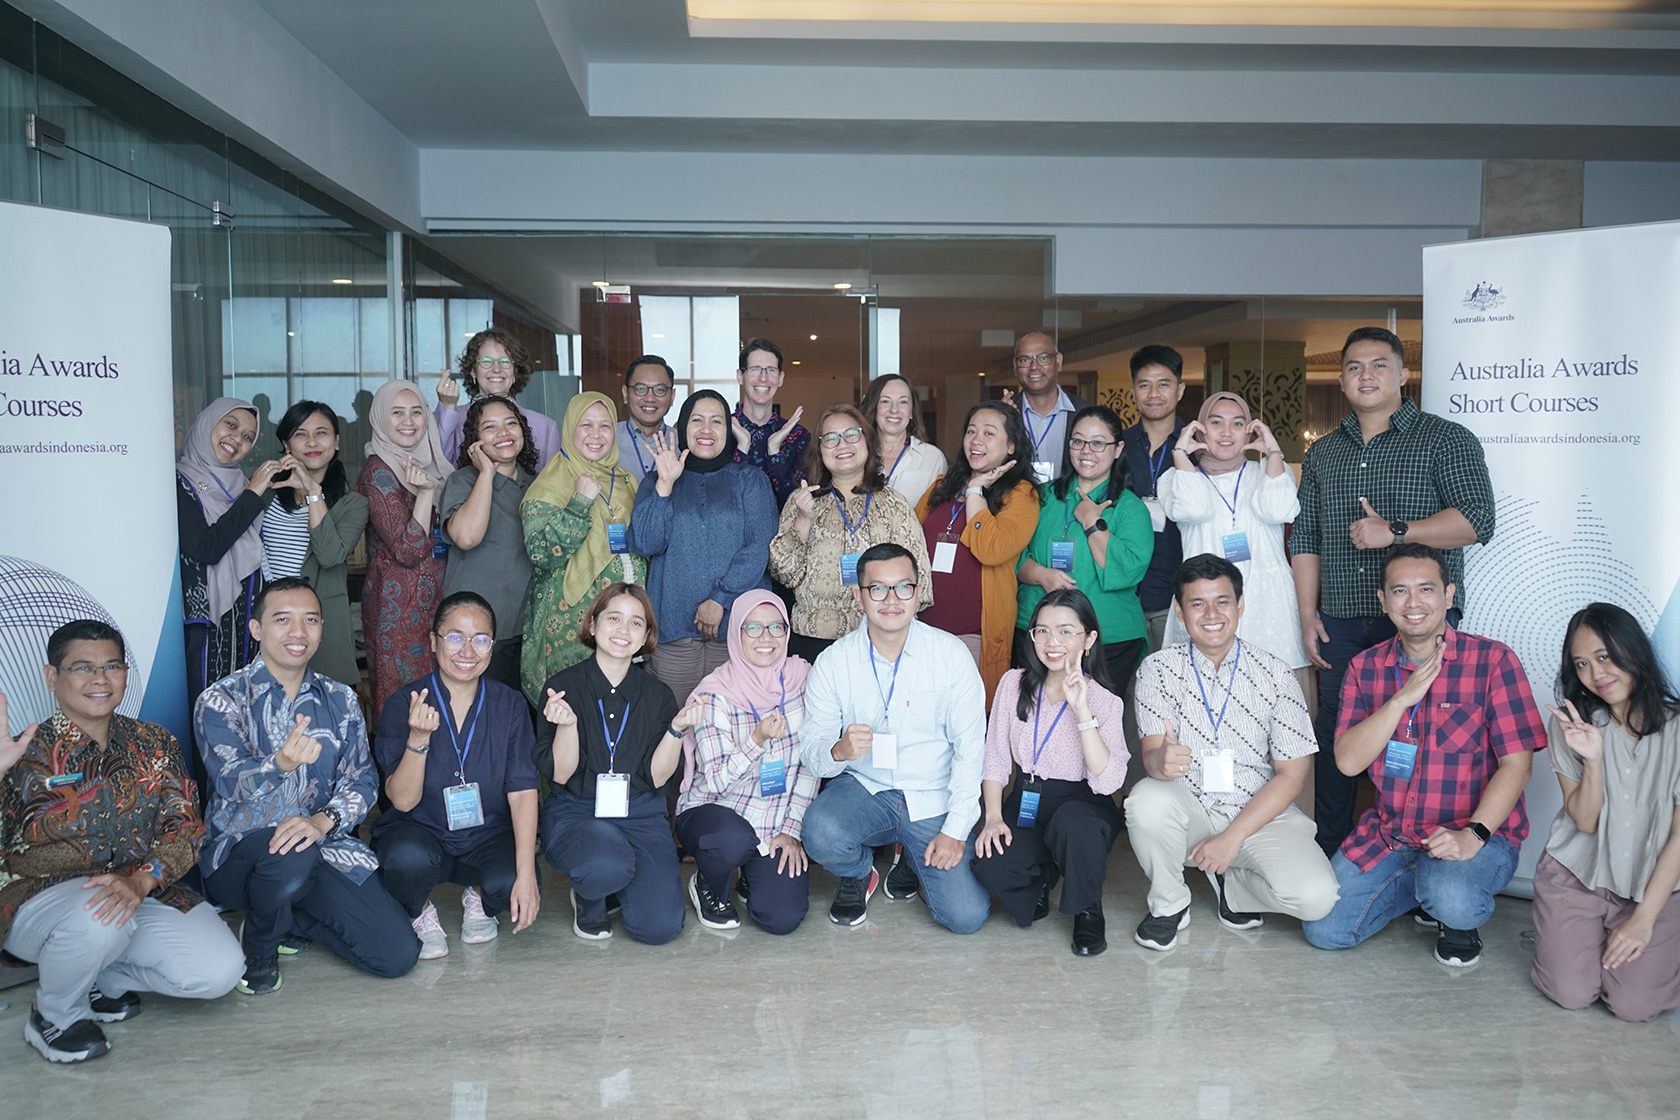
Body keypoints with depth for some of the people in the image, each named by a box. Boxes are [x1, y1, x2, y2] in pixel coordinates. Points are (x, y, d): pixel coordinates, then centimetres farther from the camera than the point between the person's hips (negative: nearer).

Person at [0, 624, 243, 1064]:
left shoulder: (153, 744, 4)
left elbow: (185, 825, -3)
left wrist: (141, 880, -23)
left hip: (142, 894, 4)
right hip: (40, 898, -3)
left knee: (219, 970, -18)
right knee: (98, 919, -39)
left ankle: (103, 981, 11)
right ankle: (53, 1016, -5)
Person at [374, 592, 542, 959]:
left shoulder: (510, 705, -6)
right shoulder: (403, 705, -10)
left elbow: (523, 791, -12)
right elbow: (403, 801, -14)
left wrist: (526, 874, -24)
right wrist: (418, 738, -32)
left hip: (488, 836, 1)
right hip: (419, 832, -1)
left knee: (510, 886, -29)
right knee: (407, 858, -35)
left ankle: (478, 898, 10)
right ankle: (420, 915, 2)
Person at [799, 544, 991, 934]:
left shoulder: (951, 654, -7)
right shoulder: (833, 662, -5)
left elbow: (971, 747, -6)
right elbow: (811, 749, -5)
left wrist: (956, 829, -12)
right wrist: (838, 751, -30)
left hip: (933, 799, 0)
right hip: (863, 788, 0)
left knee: (966, 916, -15)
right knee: (820, 832, -32)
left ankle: (914, 859, 20)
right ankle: (858, 872, 6)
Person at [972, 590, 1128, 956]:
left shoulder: (1105, 701, -8)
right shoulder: (1015, 684, 1)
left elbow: (1108, 782, -22)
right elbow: (995, 760, 5)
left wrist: (1082, 710, -27)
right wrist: (993, 817, -10)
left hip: (1082, 805, -2)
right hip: (1025, 802, 2)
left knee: (1071, 823, -39)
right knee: (990, 867, -29)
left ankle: (1088, 912, -7)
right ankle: (1042, 876, 10)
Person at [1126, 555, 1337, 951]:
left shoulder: (1275, 674, -4)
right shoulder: (1158, 669, -3)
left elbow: (1292, 774, -4)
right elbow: (1150, 755, -10)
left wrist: (1232, 837, -14)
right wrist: (1161, 762, -38)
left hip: (1259, 813, 0)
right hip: (1188, 808, 0)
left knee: (1316, 896, -26)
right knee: (1147, 799, -34)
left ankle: (1231, 886, 8)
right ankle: (1168, 904, -5)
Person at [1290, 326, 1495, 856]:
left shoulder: (1446, 439, 3)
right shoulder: (1322, 453, 16)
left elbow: (1478, 519, -8)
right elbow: (1305, 538, 16)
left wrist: (1396, 530, -17)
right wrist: (1308, 615, 8)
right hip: (1341, 624, 4)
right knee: (1335, 737, 7)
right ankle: (1329, 858, 18)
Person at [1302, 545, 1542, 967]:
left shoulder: (1492, 660, -8)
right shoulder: (1365, 667, 3)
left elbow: (1516, 763, -12)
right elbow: (1348, 760, -7)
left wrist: (1473, 834, -25)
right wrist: (1403, 698, -18)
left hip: (1478, 830, -4)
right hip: (1388, 832, 5)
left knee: (1452, 900, -36)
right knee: (1324, 929, -5)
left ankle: (1461, 918, 4)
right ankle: (1432, 887, 19)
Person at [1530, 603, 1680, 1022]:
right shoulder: (1571, 724, -2)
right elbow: (1585, 820, -6)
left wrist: (1644, 918, -8)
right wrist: (1592, 760, -24)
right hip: (1576, 875, 1)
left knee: (1635, 1005, -16)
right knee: (1571, 994, -14)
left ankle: (1632, 935, 14)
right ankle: (1559, 934, 17)